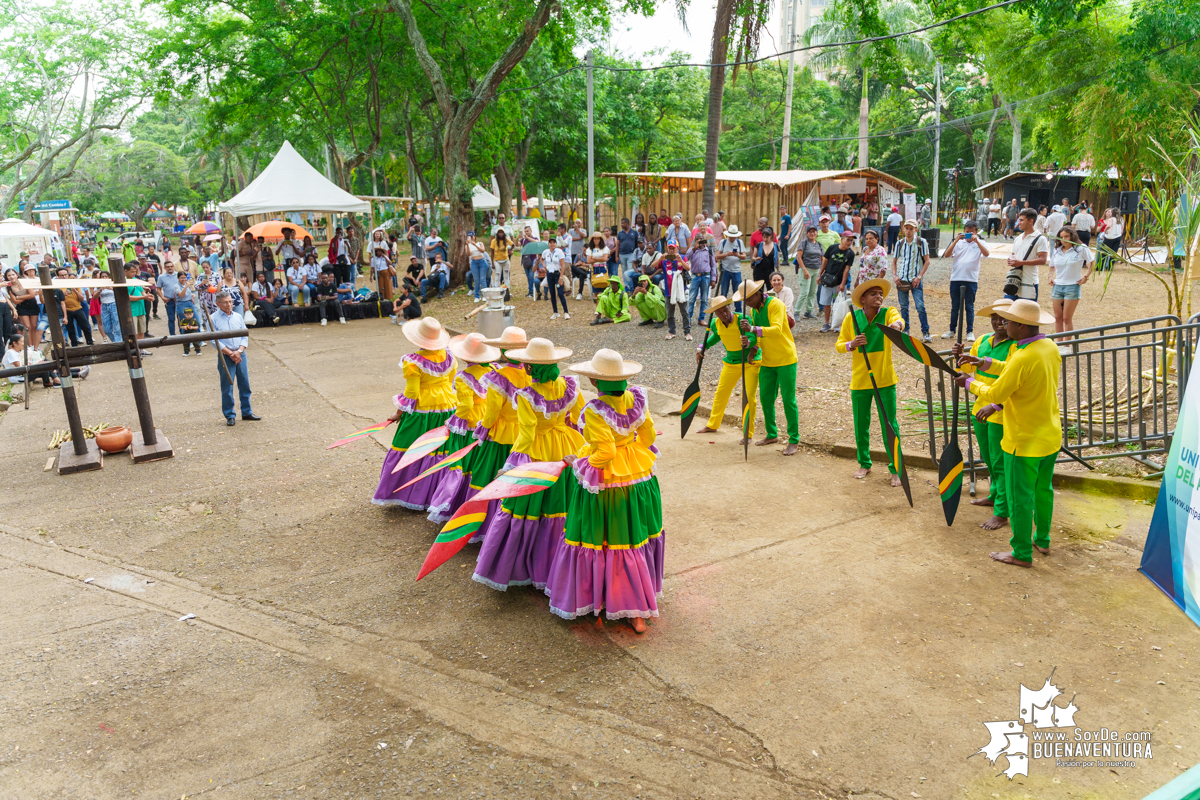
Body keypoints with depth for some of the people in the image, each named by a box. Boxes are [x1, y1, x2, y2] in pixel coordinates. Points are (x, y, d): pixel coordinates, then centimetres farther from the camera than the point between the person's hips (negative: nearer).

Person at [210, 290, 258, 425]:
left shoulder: (238, 317, 8)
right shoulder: (214, 319, -4)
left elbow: (245, 336, 7)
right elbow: (215, 340, -9)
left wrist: (239, 351, -10)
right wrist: (230, 353, -15)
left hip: (241, 355, 4)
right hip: (225, 357, -4)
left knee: (245, 385, 9)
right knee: (227, 387, 1)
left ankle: (247, 412, 20)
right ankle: (229, 416, 10)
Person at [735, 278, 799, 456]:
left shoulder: (775, 305, -15)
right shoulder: (752, 311, 9)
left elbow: (776, 330, -29)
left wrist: (753, 329, -40)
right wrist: (748, 342, -10)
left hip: (785, 360, -7)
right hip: (767, 361, 7)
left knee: (788, 400, -4)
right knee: (765, 398, 10)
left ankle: (794, 440, 4)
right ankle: (772, 434, 25)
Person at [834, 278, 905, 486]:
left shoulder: (888, 313, -6)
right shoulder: (851, 318, -3)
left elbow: (898, 320, -30)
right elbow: (839, 345, 2)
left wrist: (897, 325, -54)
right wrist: (852, 345, -19)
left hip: (884, 380, -1)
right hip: (859, 381, 1)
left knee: (890, 425, 1)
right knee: (861, 425, 12)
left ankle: (895, 468, 15)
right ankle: (864, 464, 31)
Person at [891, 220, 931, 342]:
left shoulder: (921, 242, -1)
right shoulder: (899, 243, 8)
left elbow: (927, 261, -1)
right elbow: (894, 261, 15)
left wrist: (919, 276, -10)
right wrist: (894, 275, -1)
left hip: (915, 280, -3)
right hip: (901, 279, 3)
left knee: (920, 306, -10)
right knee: (903, 307, 8)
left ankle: (925, 332, -3)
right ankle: (905, 331, 19)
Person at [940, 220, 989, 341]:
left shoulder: (979, 243, 6)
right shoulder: (958, 242, 9)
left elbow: (986, 254, -13)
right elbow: (946, 255, -4)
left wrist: (976, 240, -17)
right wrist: (956, 240, -11)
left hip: (971, 279, -2)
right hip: (956, 278, 2)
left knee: (969, 307, 3)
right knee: (954, 306, 9)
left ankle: (970, 332, 9)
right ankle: (952, 330, 18)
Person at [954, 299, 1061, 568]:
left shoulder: (1022, 359, -26)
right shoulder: (1050, 347, 1)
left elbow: (995, 394, -18)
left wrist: (970, 382, -2)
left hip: (1025, 442, -9)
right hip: (1051, 435, 9)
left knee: (1020, 497, 4)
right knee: (1043, 490, 22)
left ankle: (1022, 553, 14)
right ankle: (1042, 540, 37)